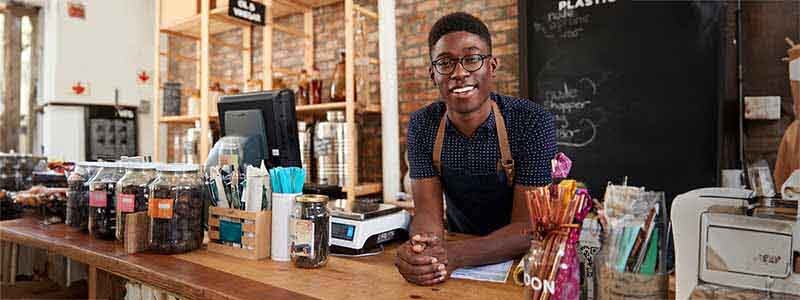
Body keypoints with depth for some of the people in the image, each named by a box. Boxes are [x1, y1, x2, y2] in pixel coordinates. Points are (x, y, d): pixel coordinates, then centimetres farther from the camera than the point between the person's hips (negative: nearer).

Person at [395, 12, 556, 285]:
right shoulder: (422, 126, -7)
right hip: (457, 248, 3)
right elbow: (428, 212, -11)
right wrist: (419, 251, -33)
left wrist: (454, 255, -36)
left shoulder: (532, 122, -18)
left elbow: (528, 228, -20)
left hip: (520, 260, -2)